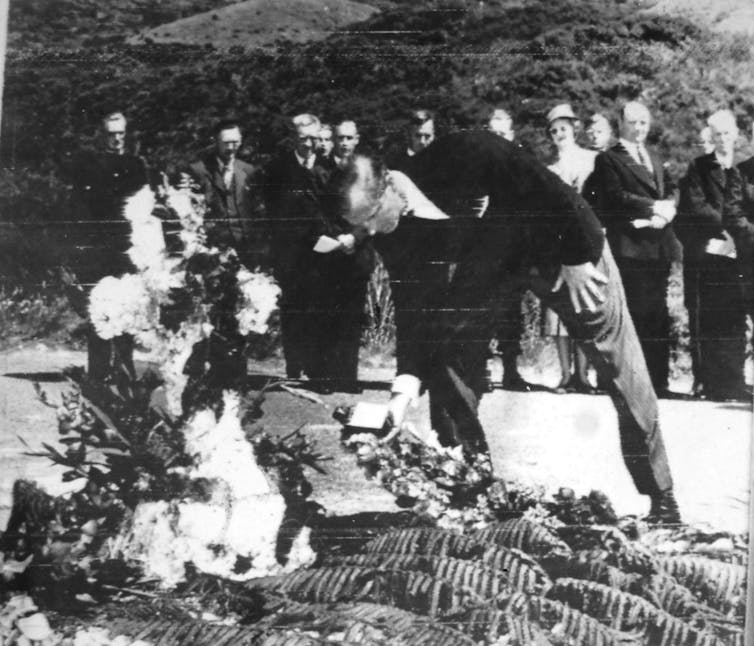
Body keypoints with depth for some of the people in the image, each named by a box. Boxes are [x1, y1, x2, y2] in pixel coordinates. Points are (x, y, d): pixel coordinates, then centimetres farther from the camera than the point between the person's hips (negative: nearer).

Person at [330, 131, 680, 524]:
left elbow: (550, 192, -27)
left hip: (564, 246, -5)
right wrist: (407, 382, -23)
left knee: (622, 370, -2)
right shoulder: (392, 235, -18)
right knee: (445, 355, -9)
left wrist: (577, 259, -21)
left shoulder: (465, 155, -35)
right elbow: (411, 307, -13)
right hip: (486, 262, 5)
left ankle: (661, 497, 12)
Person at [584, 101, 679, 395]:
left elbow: (670, 191, 17)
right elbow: (617, 196, -10)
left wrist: (665, 212, -4)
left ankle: (659, 380, 9)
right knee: (635, 316, -8)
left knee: (658, 317, 5)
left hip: (659, 245, 6)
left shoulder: (655, 159, 24)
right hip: (630, 246, -6)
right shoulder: (608, 159, 2)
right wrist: (655, 206, -13)